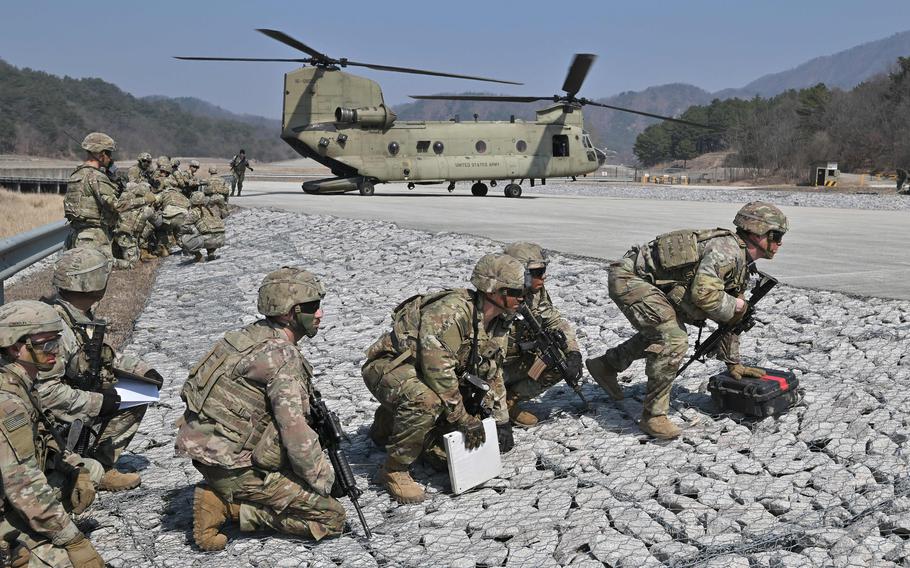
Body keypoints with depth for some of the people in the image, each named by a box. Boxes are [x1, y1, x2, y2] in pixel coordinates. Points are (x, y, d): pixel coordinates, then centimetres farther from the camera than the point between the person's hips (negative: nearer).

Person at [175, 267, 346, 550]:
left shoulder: (253, 335, 8)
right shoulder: (282, 356, -20)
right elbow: (294, 430, -22)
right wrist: (324, 479, -9)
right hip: (231, 464, -9)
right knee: (331, 516, -5)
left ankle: (223, 495, 9)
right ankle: (228, 507, -6)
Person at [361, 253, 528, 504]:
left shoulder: (500, 324, 0)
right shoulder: (451, 311, -30)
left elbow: (492, 374, 11)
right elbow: (438, 369, -33)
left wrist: (501, 420, 7)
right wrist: (463, 419, -27)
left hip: (424, 375, 9)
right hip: (388, 365, -9)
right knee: (426, 402, -38)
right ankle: (394, 470, -16)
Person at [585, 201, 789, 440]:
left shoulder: (742, 266, 14)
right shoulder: (727, 250, -19)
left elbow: (729, 318, 22)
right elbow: (704, 293, -31)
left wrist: (733, 364, 25)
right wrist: (734, 306, -11)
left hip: (646, 282, 11)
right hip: (630, 278, -11)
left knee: (661, 331, 27)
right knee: (673, 341, -19)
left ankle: (606, 365, 39)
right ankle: (653, 416, -7)